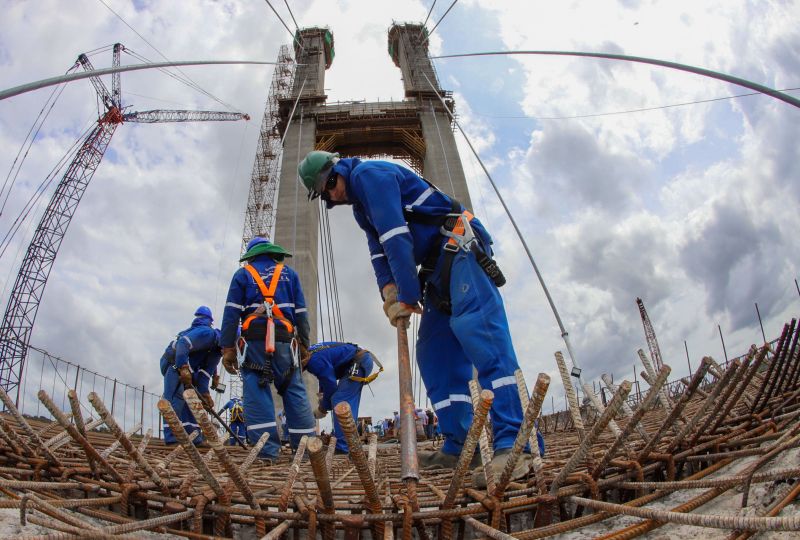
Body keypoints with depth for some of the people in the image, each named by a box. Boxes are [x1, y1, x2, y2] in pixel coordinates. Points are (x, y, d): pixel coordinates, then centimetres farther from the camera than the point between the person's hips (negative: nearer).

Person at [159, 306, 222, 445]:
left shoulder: (217, 349, 10)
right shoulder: (208, 333, -19)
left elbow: (206, 372, 7)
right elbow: (182, 343, -31)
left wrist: (204, 392, -1)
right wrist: (184, 368, -37)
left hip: (187, 369, 10)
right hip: (174, 363, -10)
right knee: (176, 398, -17)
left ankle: (194, 437, 10)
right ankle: (172, 437, -19)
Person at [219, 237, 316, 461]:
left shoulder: (243, 274, 15)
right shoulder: (289, 273, 20)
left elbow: (231, 314, 5)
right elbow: (301, 313, 13)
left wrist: (227, 348, 3)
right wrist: (304, 345, 13)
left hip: (254, 342, -1)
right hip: (285, 341, 2)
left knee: (256, 392, -4)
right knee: (295, 392, 4)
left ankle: (267, 450, -11)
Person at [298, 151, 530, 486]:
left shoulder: (368, 174, -9)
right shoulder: (361, 206, 22)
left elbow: (395, 237, -17)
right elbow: (379, 252, 15)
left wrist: (408, 296, -16)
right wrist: (389, 293, -4)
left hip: (461, 247, -11)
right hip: (439, 266, 11)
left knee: (477, 331, -25)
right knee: (433, 354, 4)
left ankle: (515, 443, -32)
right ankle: (460, 446, 2)